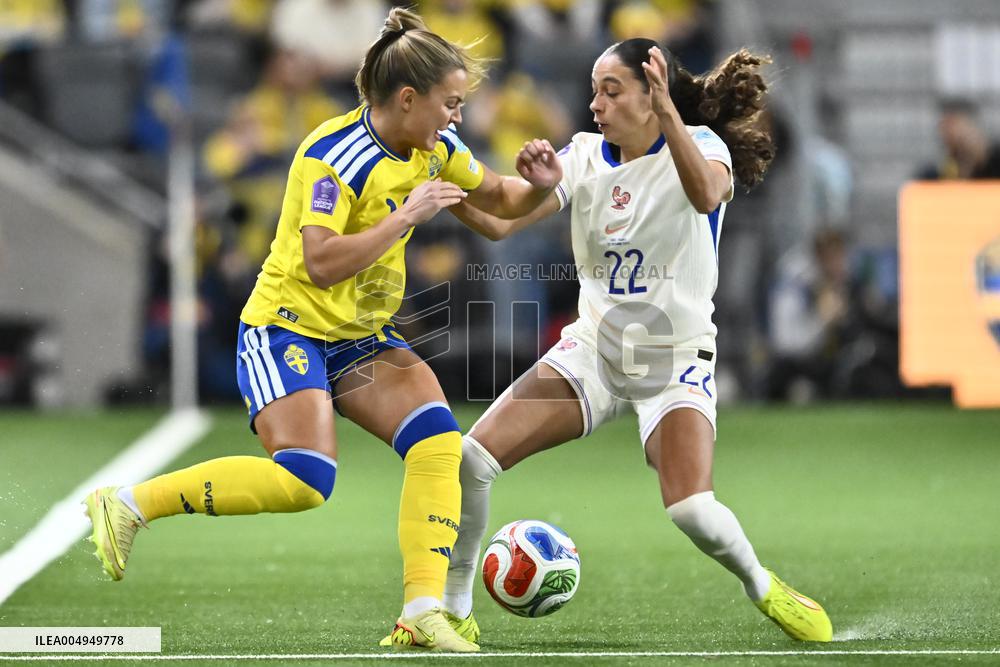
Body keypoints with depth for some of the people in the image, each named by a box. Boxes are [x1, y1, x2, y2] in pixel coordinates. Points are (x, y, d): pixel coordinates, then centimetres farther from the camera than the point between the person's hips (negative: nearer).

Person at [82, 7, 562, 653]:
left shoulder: (435, 149, 3)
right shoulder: (335, 155, -21)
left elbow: (500, 198, 19)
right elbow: (322, 264, -30)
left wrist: (539, 185, -3)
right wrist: (406, 215, -29)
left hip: (363, 335, 8)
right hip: (288, 327, -8)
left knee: (438, 437, -15)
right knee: (304, 483, -23)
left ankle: (423, 610, -15)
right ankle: (127, 504, -10)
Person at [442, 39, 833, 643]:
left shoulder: (698, 144, -11)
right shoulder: (586, 156, 2)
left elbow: (706, 195, -36)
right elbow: (502, 222, -7)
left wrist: (667, 115, -49)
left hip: (675, 355, -4)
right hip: (593, 346, 4)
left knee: (692, 510, -25)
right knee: (473, 457, -13)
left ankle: (763, 587, 6)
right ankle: (454, 609, 3)